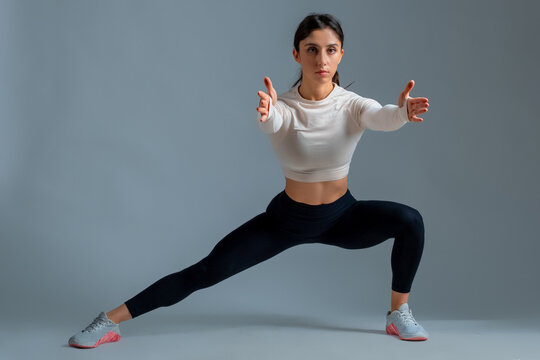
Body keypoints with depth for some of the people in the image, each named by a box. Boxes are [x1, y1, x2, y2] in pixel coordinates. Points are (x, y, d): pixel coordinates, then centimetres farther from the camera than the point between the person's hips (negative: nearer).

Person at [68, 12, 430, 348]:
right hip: (287, 218, -1)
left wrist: (403, 111, -66)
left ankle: (399, 314, -3)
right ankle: (111, 320, 0)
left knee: (410, 220, -23)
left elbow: (383, 118, -41)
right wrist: (265, 113, -70)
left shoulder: (353, 105, -18)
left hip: (342, 216, 2)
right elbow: (270, 122, -45)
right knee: (209, 270, -11)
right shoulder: (283, 106, -20)